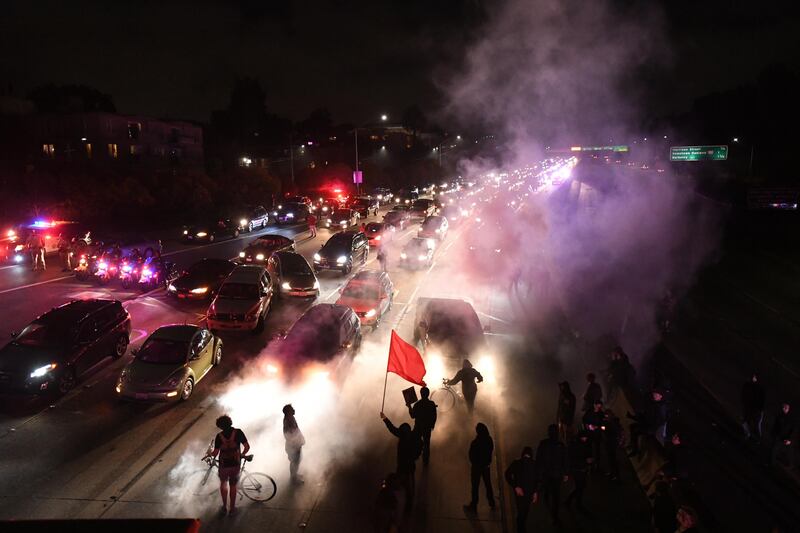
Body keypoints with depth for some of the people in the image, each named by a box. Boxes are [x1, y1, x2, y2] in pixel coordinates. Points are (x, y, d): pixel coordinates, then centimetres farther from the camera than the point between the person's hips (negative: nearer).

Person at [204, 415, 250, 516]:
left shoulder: (219, 436, -14)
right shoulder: (238, 432, -13)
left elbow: (215, 453, -12)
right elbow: (247, 447, -12)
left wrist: (209, 454, 10)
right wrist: (241, 455, 7)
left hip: (224, 465, 0)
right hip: (236, 464, 1)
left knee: (223, 484, 26)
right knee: (233, 486, 19)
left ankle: (224, 507, 30)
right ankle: (232, 509, 28)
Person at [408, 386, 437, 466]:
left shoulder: (417, 405, -21)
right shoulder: (432, 404, -15)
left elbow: (413, 416, -10)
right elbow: (434, 416, -6)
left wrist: (409, 407, 1)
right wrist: (432, 425, 10)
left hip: (418, 427, -2)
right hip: (428, 427, 2)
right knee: (426, 444, 17)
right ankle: (425, 461, 27)